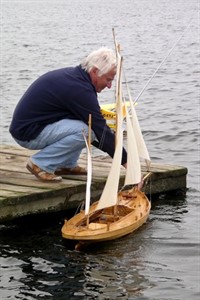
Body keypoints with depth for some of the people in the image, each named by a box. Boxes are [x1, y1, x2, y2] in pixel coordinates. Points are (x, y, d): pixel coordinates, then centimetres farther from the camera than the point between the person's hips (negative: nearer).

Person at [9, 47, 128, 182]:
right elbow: (101, 130, -21)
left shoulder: (72, 75, 8)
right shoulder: (79, 89, -22)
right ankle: (40, 164, -11)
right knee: (85, 131, -24)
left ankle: (66, 165, 10)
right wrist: (126, 161, -16)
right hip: (27, 132, -10)